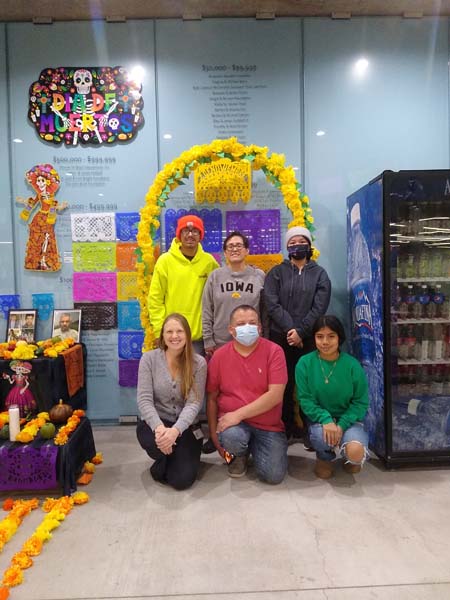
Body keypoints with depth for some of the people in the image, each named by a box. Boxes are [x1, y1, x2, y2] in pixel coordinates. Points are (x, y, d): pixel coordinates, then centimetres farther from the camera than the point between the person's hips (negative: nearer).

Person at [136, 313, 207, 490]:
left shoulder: (198, 363, -8)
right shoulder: (149, 359, -8)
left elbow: (194, 403, -15)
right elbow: (144, 400, -13)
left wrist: (175, 430, -32)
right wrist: (159, 426, -31)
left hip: (185, 426, 0)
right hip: (155, 422, 0)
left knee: (182, 480, -15)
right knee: (157, 441, -36)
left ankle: (176, 458, 25)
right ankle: (161, 463, 5)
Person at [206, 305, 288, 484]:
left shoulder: (274, 351, -10)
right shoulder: (219, 356, -2)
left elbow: (275, 395, -17)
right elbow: (212, 398, 6)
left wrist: (239, 414, -22)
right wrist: (213, 433, -1)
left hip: (268, 426, 0)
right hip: (232, 421, 1)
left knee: (274, 475, -14)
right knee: (231, 439, -33)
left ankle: (254, 447, 21)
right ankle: (239, 455, 8)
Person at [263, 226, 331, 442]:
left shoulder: (320, 274, 8)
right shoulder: (276, 273, 8)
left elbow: (319, 308, -3)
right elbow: (272, 304, -4)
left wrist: (300, 331, -13)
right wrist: (290, 329, -14)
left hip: (309, 339, 0)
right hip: (280, 337, 0)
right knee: (284, 384, 4)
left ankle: (309, 428, 13)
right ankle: (287, 428, 16)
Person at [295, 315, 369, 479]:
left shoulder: (352, 365, -10)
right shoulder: (305, 363, -9)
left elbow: (361, 402, -5)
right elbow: (305, 399, -8)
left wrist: (341, 425, -18)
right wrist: (326, 420, -23)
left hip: (348, 419, 0)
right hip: (320, 419, 0)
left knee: (355, 452, -28)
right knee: (322, 436, -34)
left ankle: (351, 458, 16)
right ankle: (324, 457, 8)